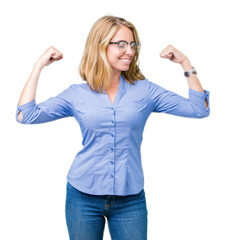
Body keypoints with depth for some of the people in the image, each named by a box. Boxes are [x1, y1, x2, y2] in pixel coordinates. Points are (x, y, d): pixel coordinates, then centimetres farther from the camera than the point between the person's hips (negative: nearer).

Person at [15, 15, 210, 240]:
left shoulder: (145, 90, 1)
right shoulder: (77, 94, 0)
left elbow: (199, 109, 0)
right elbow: (25, 115, -5)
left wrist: (185, 63, -4)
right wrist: (39, 65, -4)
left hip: (130, 200, 0)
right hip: (83, 197, 0)